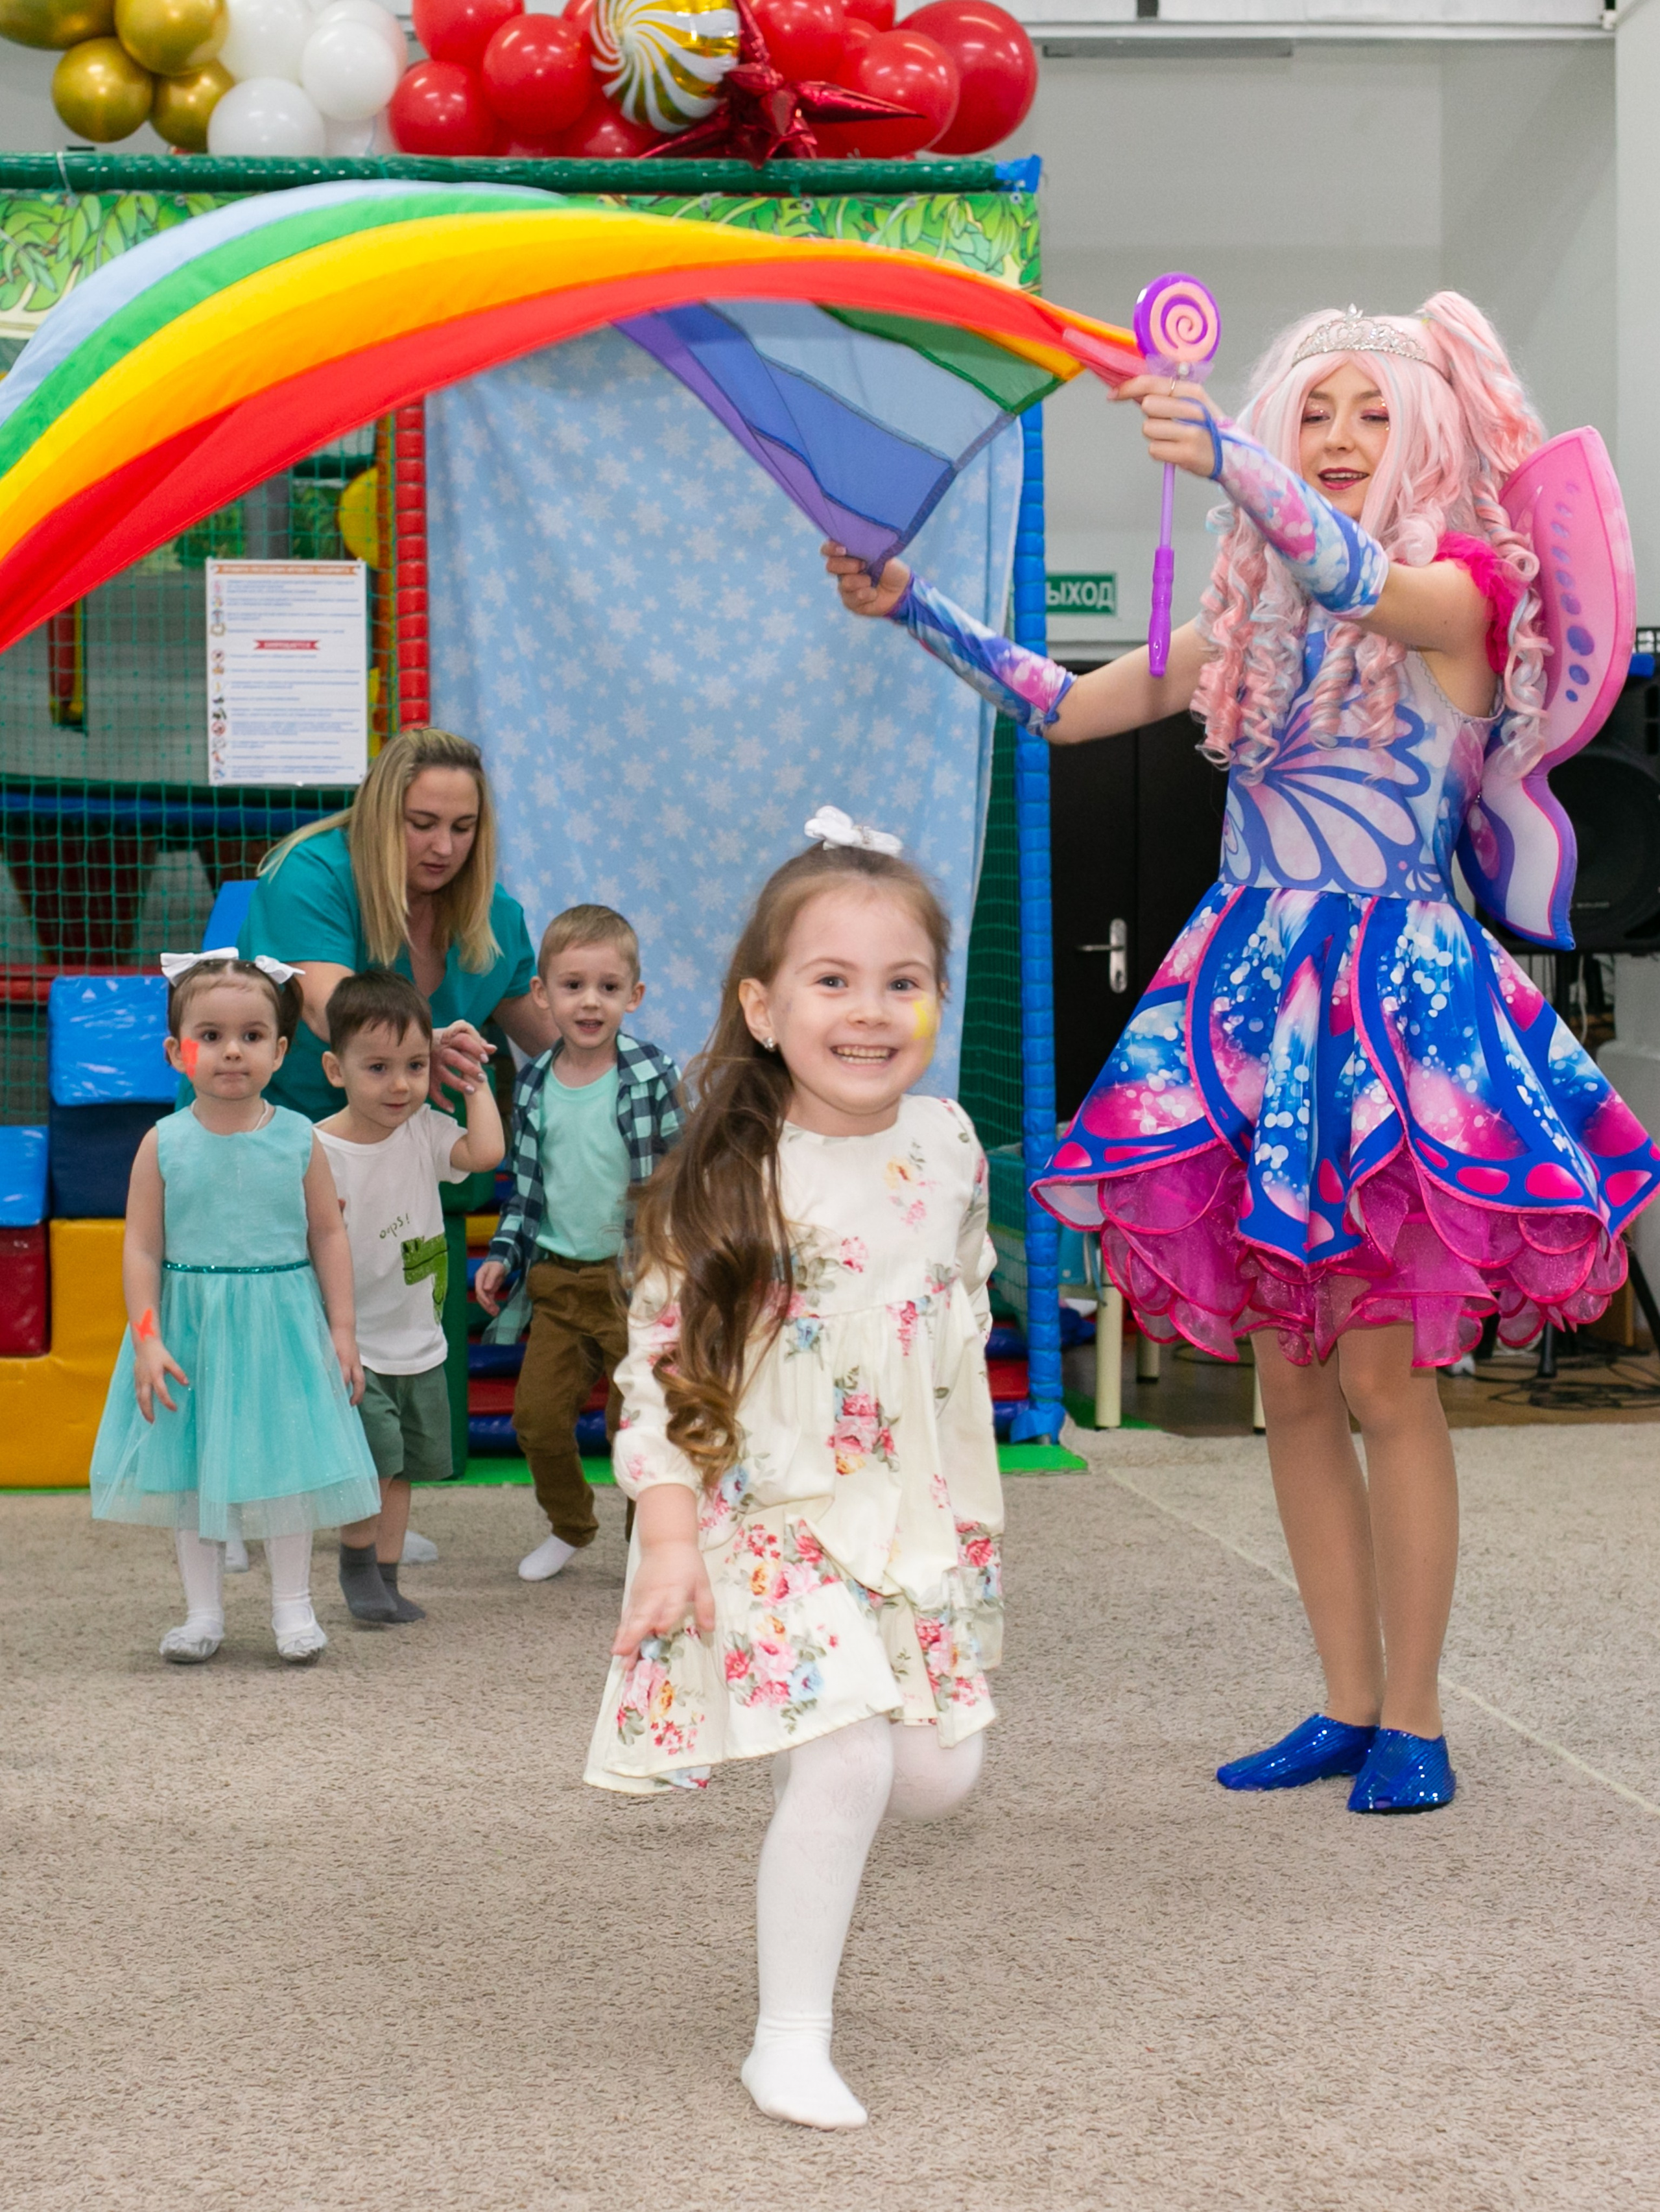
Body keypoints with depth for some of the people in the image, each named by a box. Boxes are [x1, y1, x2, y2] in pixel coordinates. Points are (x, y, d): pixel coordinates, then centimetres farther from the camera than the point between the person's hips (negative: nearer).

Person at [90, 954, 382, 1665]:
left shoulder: (298, 1140, -4)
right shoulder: (164, 1145, -6)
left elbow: (328, 1236, 1)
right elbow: (141, 1248, -5)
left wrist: (342, 1331, -2)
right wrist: (146, 1340, -12)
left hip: (281, 1327, 0)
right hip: (191, 1330, 0)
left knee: (286, 1459, 5)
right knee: (189, 1466, 7)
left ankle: (293, 1605, 19)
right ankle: (203, 1612, 19)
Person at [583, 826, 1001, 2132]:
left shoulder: (949, 1149, 1)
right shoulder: (729, 1182, -15)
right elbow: (659, 1365, -12)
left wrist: (975, 1511, 18)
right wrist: (670, 1536, -17)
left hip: (917, 1515, 6)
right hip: (770, 1520, -5)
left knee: (938, 1776, 7)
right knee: (846, 1761, -16)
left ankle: (817, 1855, 41)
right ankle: (790, 2039, -1)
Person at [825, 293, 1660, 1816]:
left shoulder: (1462, 592, -4)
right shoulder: (1249, 620, 13)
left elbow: (1356, 574, -27)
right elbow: (1064, 708, 17)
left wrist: (1225, 457, -43)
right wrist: (915, 608, 10)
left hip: (1395, 992, -6)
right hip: (1252, 996, 6)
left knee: (1383, 1378, -6)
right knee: (1291, 1385, 7)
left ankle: (1414, 1719, 6)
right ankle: (1349, 1706, 17)